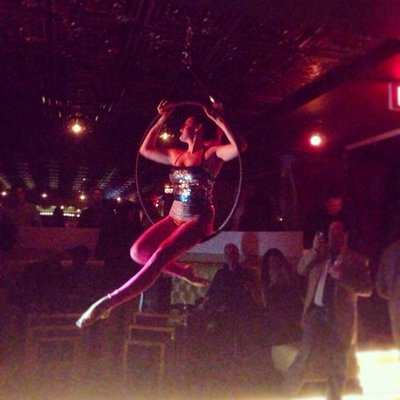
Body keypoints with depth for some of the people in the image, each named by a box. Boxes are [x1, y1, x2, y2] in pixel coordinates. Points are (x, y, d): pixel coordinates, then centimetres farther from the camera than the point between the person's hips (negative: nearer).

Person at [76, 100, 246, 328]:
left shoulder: (211, 153, -6)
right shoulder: (177, 154, 14)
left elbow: (240, 147, -24)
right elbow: (146, 150, 22)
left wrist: (217, 119, -21)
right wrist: (162, 120, 17)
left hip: (198, 220, -7)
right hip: (175, 217, 8)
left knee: (159, 256, -24)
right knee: (139, 252, -7)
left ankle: (109, 301, -25)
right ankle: (184, 273, 10)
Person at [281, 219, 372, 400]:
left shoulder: (356, 260, 2)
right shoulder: (319, 255, 14)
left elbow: (367, 289, -6)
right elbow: (301, 270, 3)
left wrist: (341, 276, -18)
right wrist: (313, 250, -9)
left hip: (338, 318, -2)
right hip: (315, 312, 2)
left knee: (336, 364, 8)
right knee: (303, 356, 1)